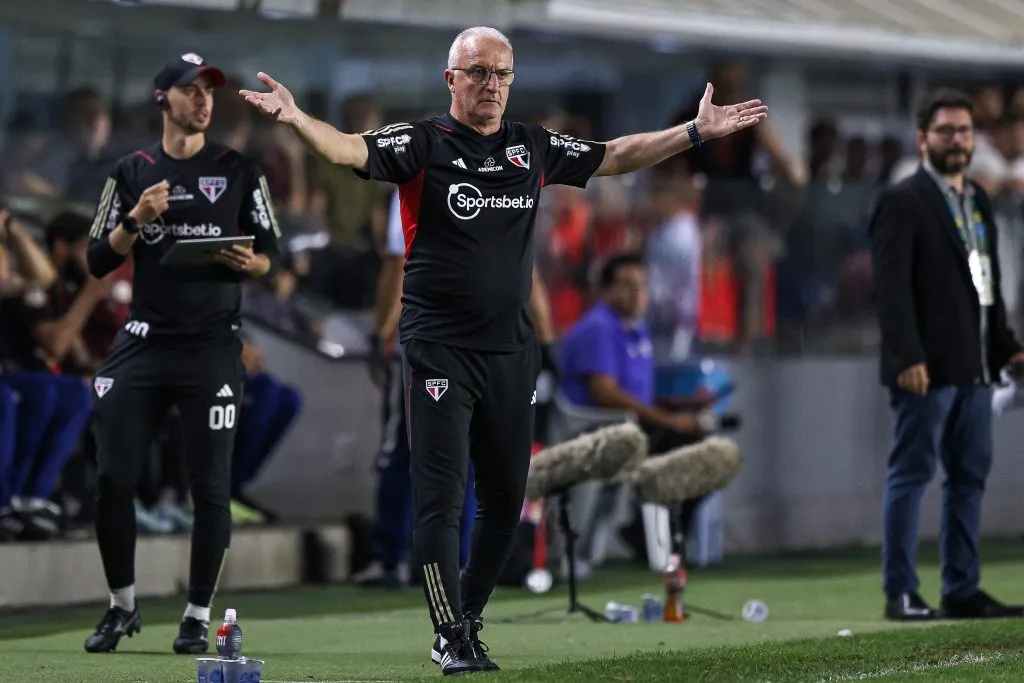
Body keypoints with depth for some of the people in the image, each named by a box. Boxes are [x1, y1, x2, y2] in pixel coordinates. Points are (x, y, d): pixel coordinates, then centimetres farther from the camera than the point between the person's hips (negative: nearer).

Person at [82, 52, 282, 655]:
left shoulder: (239, 171, 8)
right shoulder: (132, 173, 10)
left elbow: (272, 255, 9)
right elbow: (99, 262, 6)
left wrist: (251, 263, -13)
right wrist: (137, 219, -10)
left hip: (213, 347, -1)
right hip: (143, 343, 1)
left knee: (211, 487, -4)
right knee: (113, 478, -2)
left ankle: (199, 617, 6)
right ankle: (123, 606, 15)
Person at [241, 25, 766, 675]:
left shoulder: (534, 147, 10)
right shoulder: (422, 144, -4)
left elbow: (615, 156, 20)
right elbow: (349, 149, -19)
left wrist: (696, 131, 17)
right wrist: (295, 118, -38)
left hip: (513, 349, 5)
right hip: (440, 348, -5)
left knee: (506, 500, 11)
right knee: (441, 498, -7)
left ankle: (468, 620, 26)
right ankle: (452, 640, -4)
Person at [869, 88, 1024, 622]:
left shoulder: (978, 202, 18)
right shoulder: (903, 202, -6)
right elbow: (891, 287, -13)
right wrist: (906, 356, -21)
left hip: (975, 367, 8)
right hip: (927, 369, -8)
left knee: (970, 478, 8)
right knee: (910, 476, -4)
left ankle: (962, 591, 13)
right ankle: (900, 594, -2)